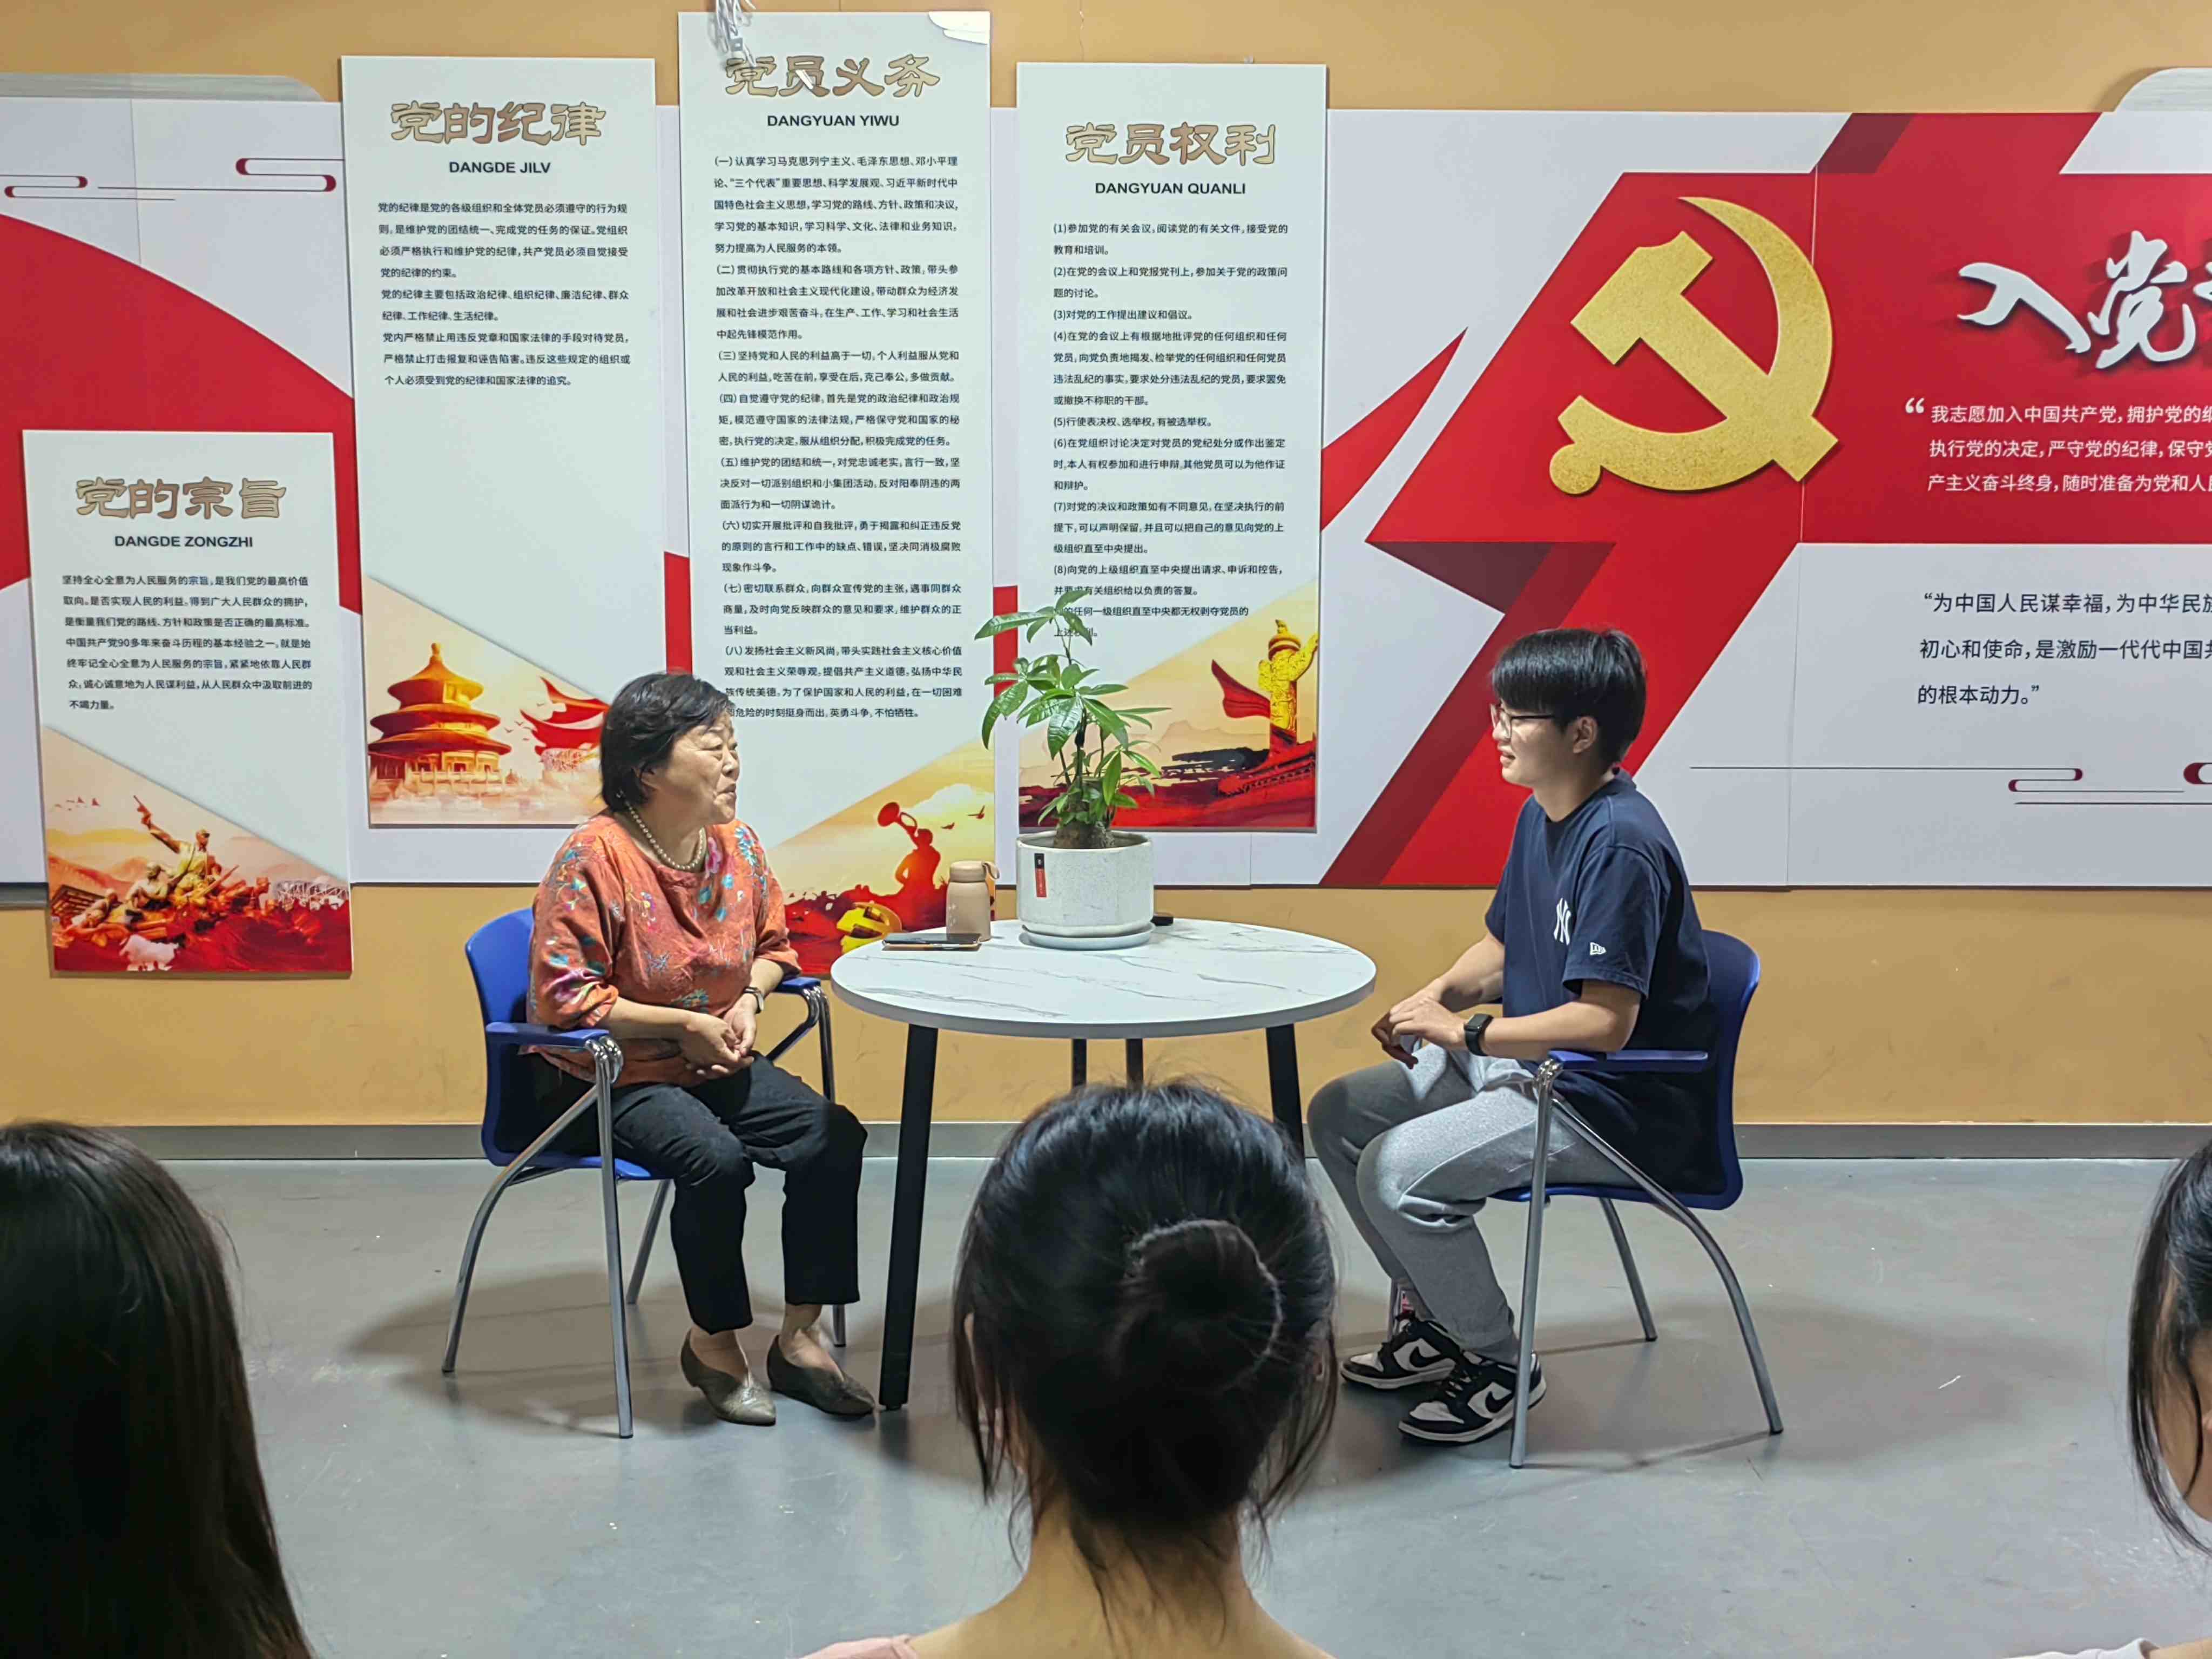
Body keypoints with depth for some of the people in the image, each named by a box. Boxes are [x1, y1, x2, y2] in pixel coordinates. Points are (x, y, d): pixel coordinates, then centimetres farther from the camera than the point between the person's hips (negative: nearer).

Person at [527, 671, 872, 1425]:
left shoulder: (736, 843, 1)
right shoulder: (595, 856, -19)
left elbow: (772, 945, 17)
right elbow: (565, 997, -19)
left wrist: (749, 1001, -5)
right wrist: (685, 1024, -19)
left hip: (714, 1064, 7)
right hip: (604, 1079, -6)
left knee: (835, 1136, -14)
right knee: (716, 1158, -32)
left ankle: (798, 1339, -1)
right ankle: (713, 1344, -5)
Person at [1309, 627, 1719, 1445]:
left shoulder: (1620, 844, -24)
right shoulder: (1540, 816, 6)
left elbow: (1605, 1021, -27)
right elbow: (1501, 947, 19)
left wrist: (1463, 1032, -21)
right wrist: (1438, 994, -2)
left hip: (1620, 1105, -10)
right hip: (1528, 1064, 10)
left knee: (1397, 1170, -24)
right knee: (1340, 1115, 6)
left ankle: (1499, 1363, -1)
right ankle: (1436, 1317, 19)